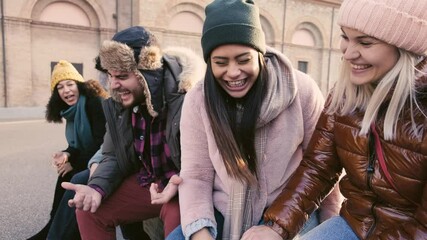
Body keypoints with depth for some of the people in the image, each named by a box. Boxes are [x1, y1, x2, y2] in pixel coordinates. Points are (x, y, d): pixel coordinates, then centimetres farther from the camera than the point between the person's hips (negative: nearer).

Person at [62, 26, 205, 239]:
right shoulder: (116, 105, -3)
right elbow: (113, 157, 4)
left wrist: (179, 184, -37)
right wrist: (96, 188, -16)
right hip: (146, 183, 6)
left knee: (178, 219, -36)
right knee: (89, 210, 0)